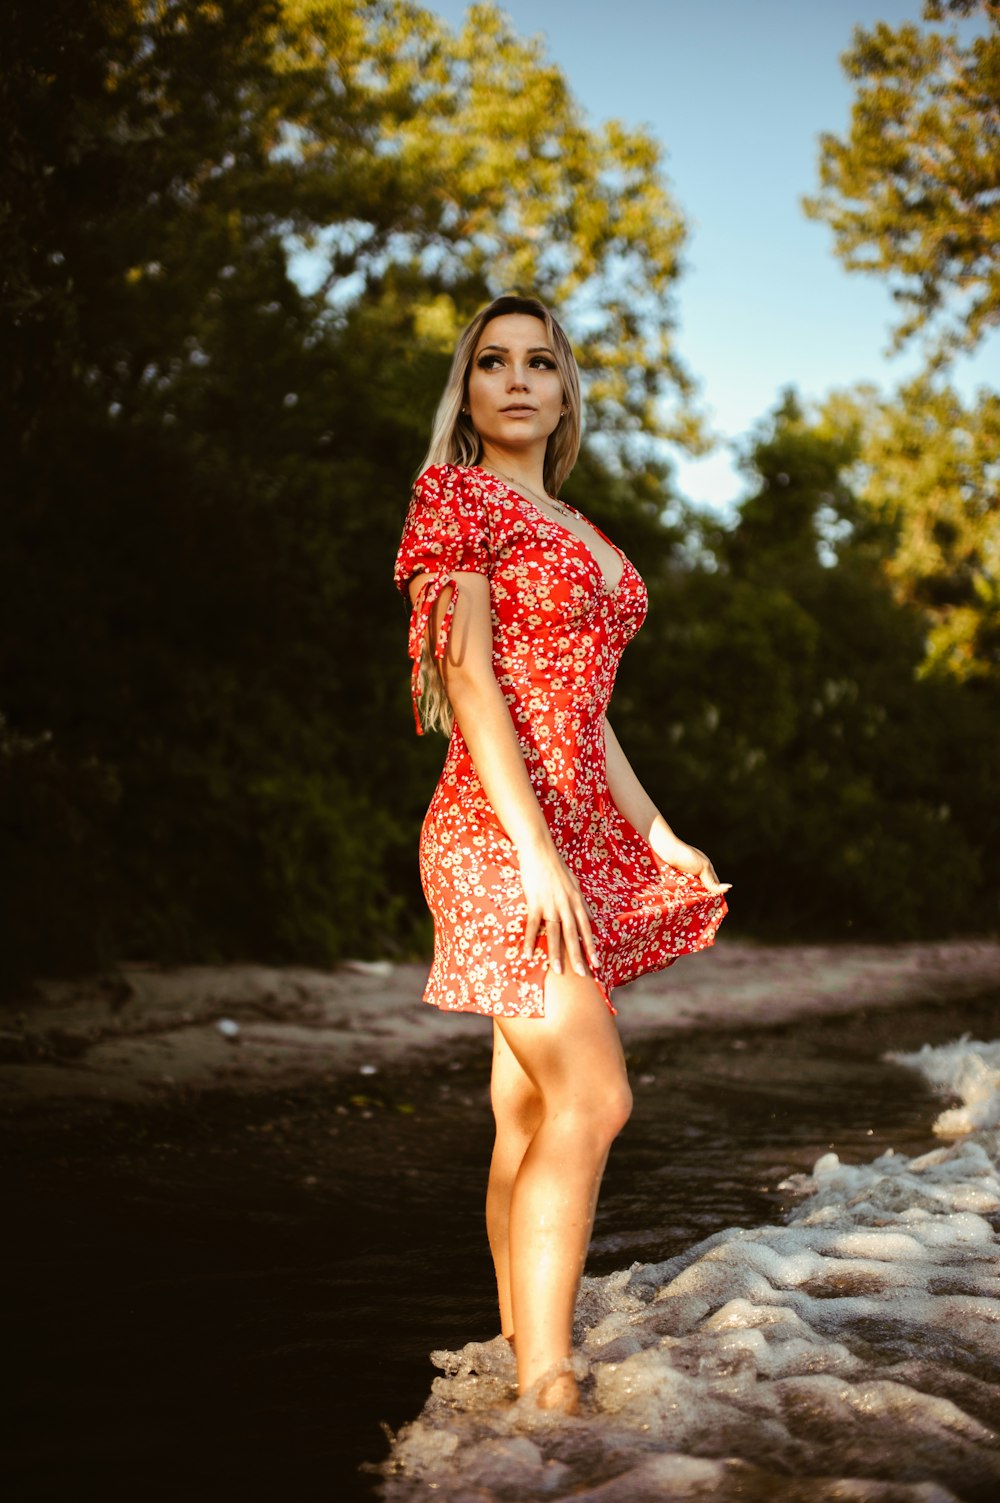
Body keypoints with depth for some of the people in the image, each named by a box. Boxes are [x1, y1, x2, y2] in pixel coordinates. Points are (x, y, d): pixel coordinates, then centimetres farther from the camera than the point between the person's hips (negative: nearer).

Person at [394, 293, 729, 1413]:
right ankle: (547, 1385, -10)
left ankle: (524, 1343, 11)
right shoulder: (457, 496, -2)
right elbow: (470, 673, -12)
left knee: (532, 1111, 7)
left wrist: (660, 839, 17)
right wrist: (535, 849, -20)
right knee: (594, 1099, -14)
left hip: (577, 833, 8)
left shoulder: (573, 532, 21)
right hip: (497, 828, -8)